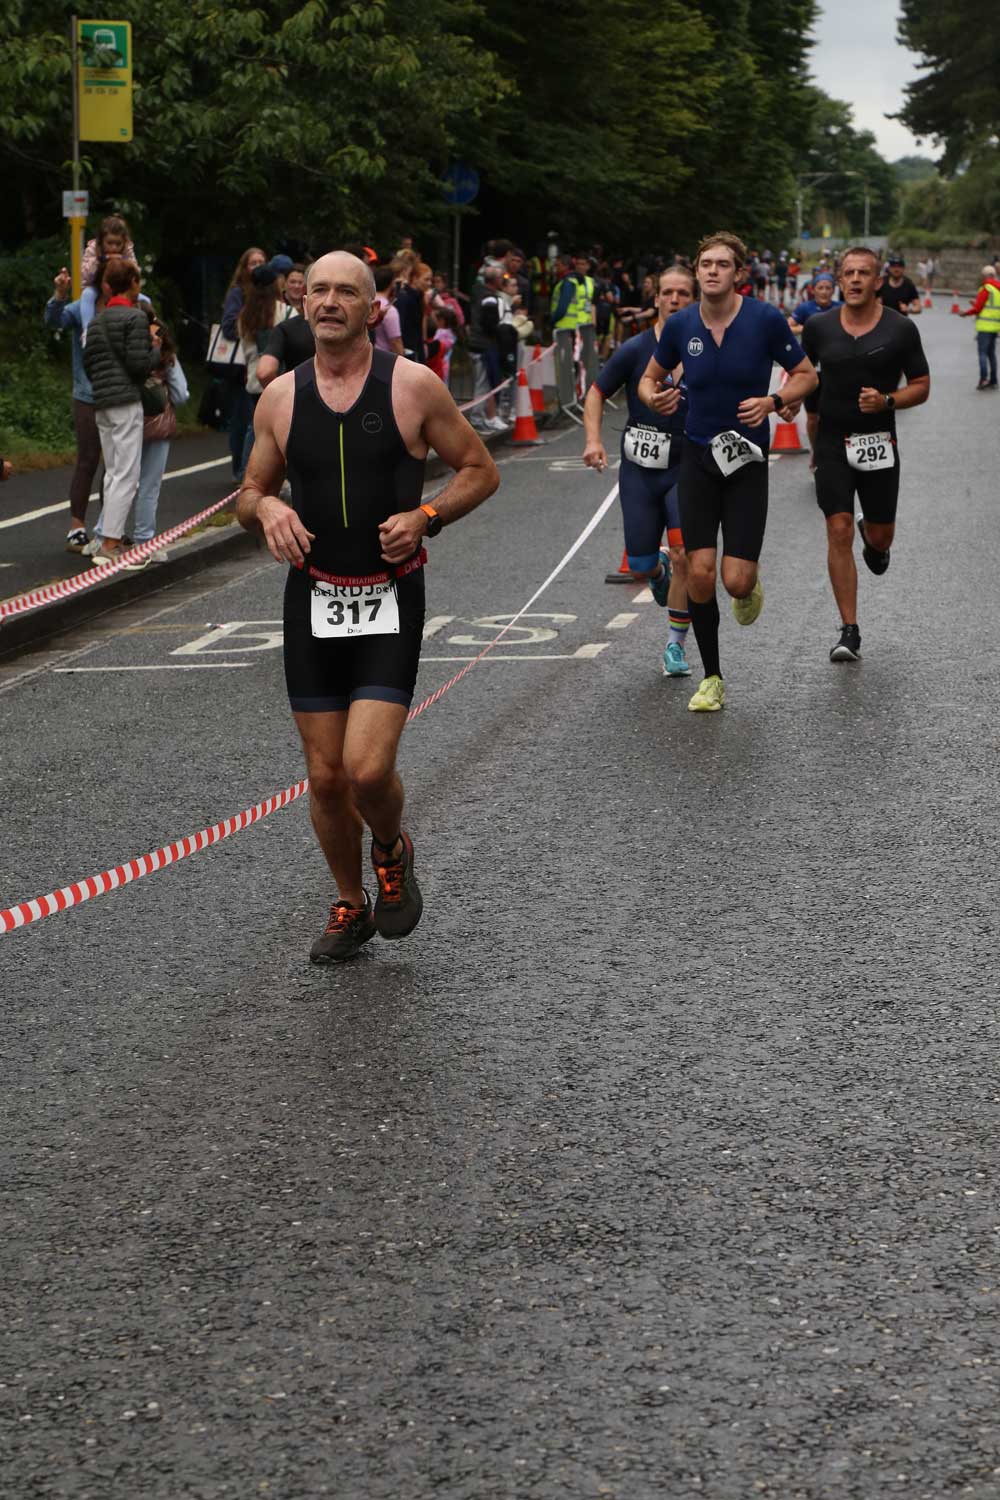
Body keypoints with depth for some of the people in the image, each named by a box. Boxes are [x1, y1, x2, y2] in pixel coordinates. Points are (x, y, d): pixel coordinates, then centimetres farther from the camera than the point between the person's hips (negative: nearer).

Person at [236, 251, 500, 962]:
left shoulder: (412, 385, -5)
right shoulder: (281, 396, 4)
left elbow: (481, 470, 4)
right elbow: (250, 494, 14)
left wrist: (424, 517, -13)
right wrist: (266, 509, -10)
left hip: (391, 598, -3)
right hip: (314, 599, 3)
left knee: (368, 769, -15)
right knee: (326, 776, 6)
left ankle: (393, 852, 19)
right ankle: (351, 906, 29)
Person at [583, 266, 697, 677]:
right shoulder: (635, 349, -4)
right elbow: (597, 393, 6)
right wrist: (594, 440, -8)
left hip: (687, 468, -1)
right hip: (639, 469, 1)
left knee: (685, 556, -16)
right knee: (640, 566, 2)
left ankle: (676, 645, 0)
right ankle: (659, 570, 42)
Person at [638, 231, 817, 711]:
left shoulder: (766, 319, -10)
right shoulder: (680, 324, -3)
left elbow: (806, 374, 1)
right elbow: (650, 377, 13)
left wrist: (773, 401, -17)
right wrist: (654, 398, -10)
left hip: (747, 459, -2)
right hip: (697, 456, 2)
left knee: (736, 580, -10)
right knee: (699, 573, -5)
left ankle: (750, 585, 30)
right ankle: (712, 678, 12)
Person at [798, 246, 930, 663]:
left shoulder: (900, 329, -4)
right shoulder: (819, 327, 0)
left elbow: (921, 387, 1)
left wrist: (887, 401, -17)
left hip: (879, 444, 0)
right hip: (833, 444, 0)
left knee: (880, 537, 9)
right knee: (839, 533, -9)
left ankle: (872, 539, 51)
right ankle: (849, 632, -5)